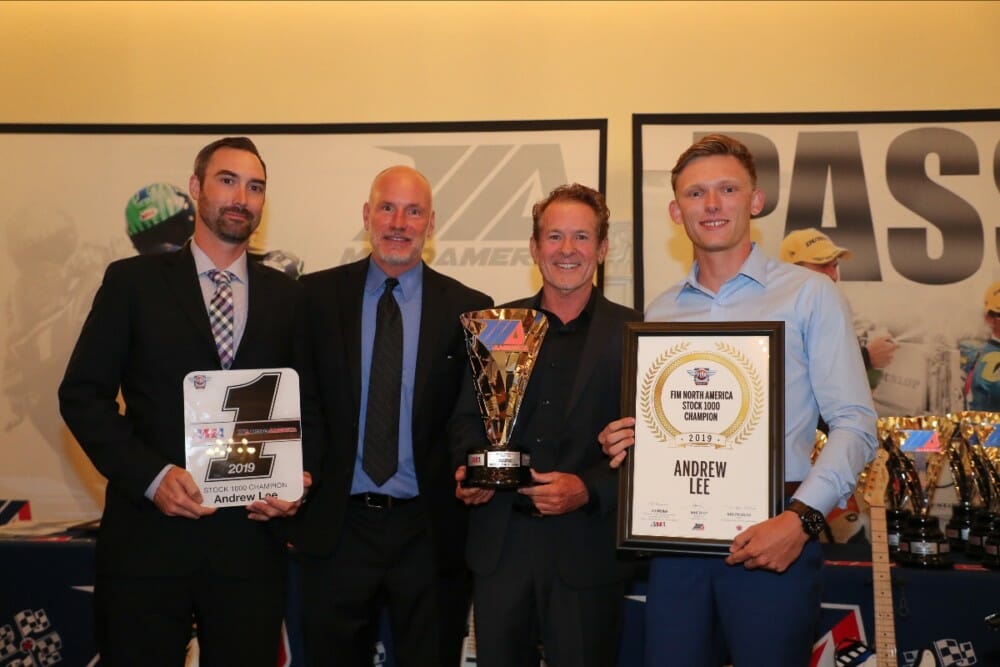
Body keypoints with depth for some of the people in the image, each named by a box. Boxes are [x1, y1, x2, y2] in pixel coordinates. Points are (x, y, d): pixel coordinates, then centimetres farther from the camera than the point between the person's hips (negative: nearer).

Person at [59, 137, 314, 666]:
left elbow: (306, 405, 12)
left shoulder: (285, 296, 10)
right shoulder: (133, 281, 2)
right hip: (148, 532, -2)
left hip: (251, 537, 2)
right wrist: (151, 475, -13)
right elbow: (82, 394, -1)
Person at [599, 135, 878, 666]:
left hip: (774, 540, -3)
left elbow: (854, 424, -6)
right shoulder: (658, 313, 12)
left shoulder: (808, 294, -1)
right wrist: (622, 442, -2)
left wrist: (801, 518, -17)